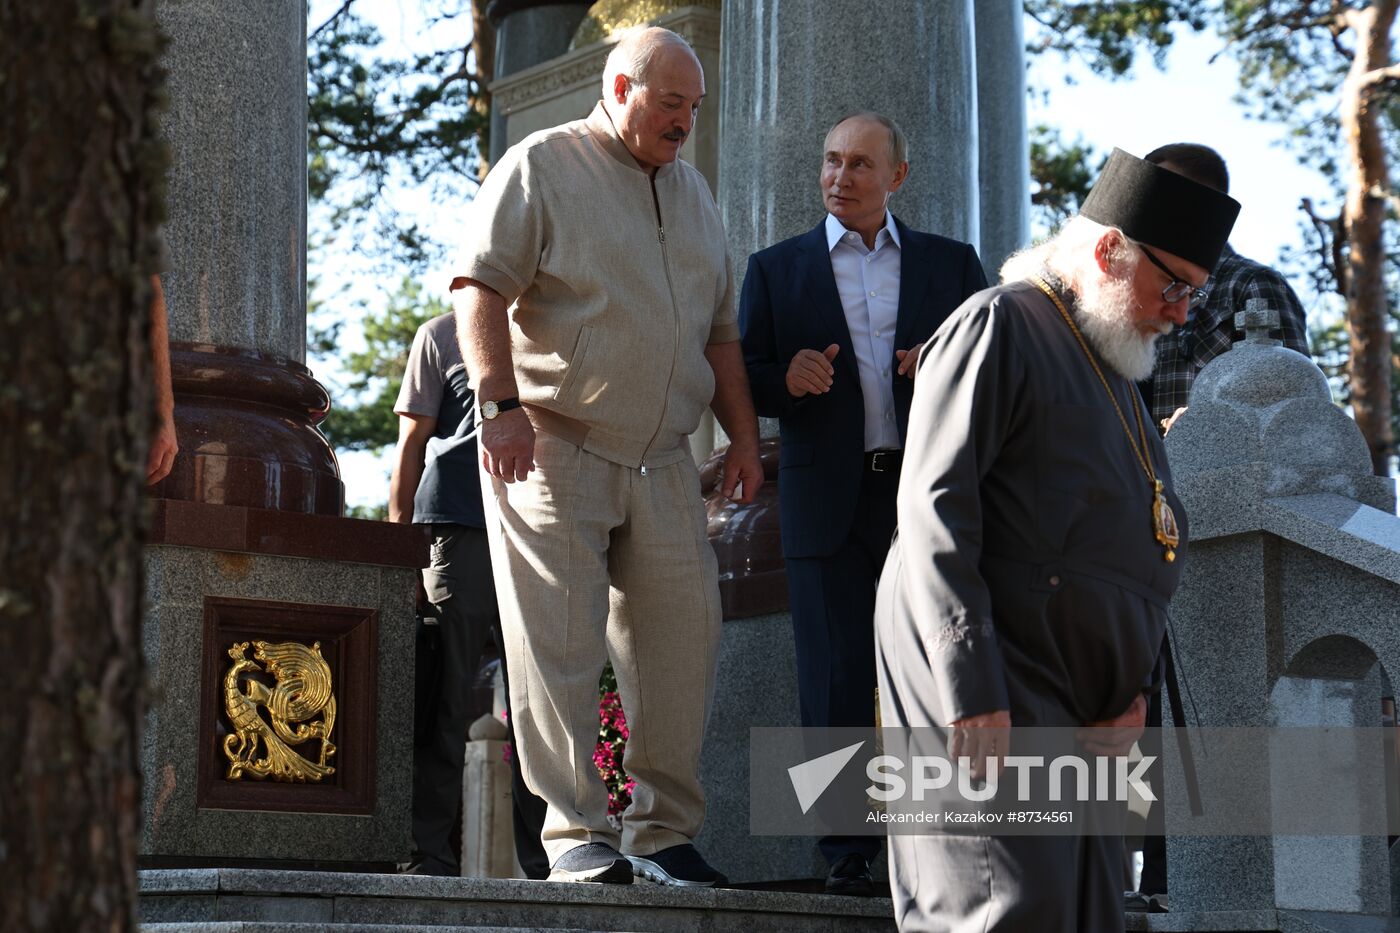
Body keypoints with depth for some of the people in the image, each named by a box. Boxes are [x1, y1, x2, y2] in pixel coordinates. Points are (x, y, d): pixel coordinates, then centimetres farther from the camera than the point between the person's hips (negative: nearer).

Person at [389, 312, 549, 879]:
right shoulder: (441, 336, 14)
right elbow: (412, 444, 10)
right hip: (458, 532, -3)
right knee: (443, 702, -6)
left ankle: (542, 865, 5)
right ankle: (429, 855, -2)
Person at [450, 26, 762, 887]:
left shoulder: (693, 190, 20)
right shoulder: (542, 168, 0)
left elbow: (718, 330, 22)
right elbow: (481, 289, -9)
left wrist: (743, 437, 14)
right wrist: (502, 404, -20)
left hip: (663, 460, 6)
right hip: (553, 449, -6)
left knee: (684, 639, 1)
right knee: (560, 646, -6)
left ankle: (665, 830, 9)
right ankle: (576, 832, 0)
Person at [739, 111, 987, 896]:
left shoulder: (952, 264, 13)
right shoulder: (776, 270, 12)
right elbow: (743, 384, 9)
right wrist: (786, 378, -13)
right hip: (830, 506, 0)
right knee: (837, 683, -2)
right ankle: (849, 851, 3)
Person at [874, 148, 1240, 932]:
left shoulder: (1115, 371, 23)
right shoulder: (997, 327, -6)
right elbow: (934, 508, -15)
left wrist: (1136, 684, 11)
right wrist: (972, 688, -22)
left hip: (1081, 706, 9)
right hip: (988, 688, -9)